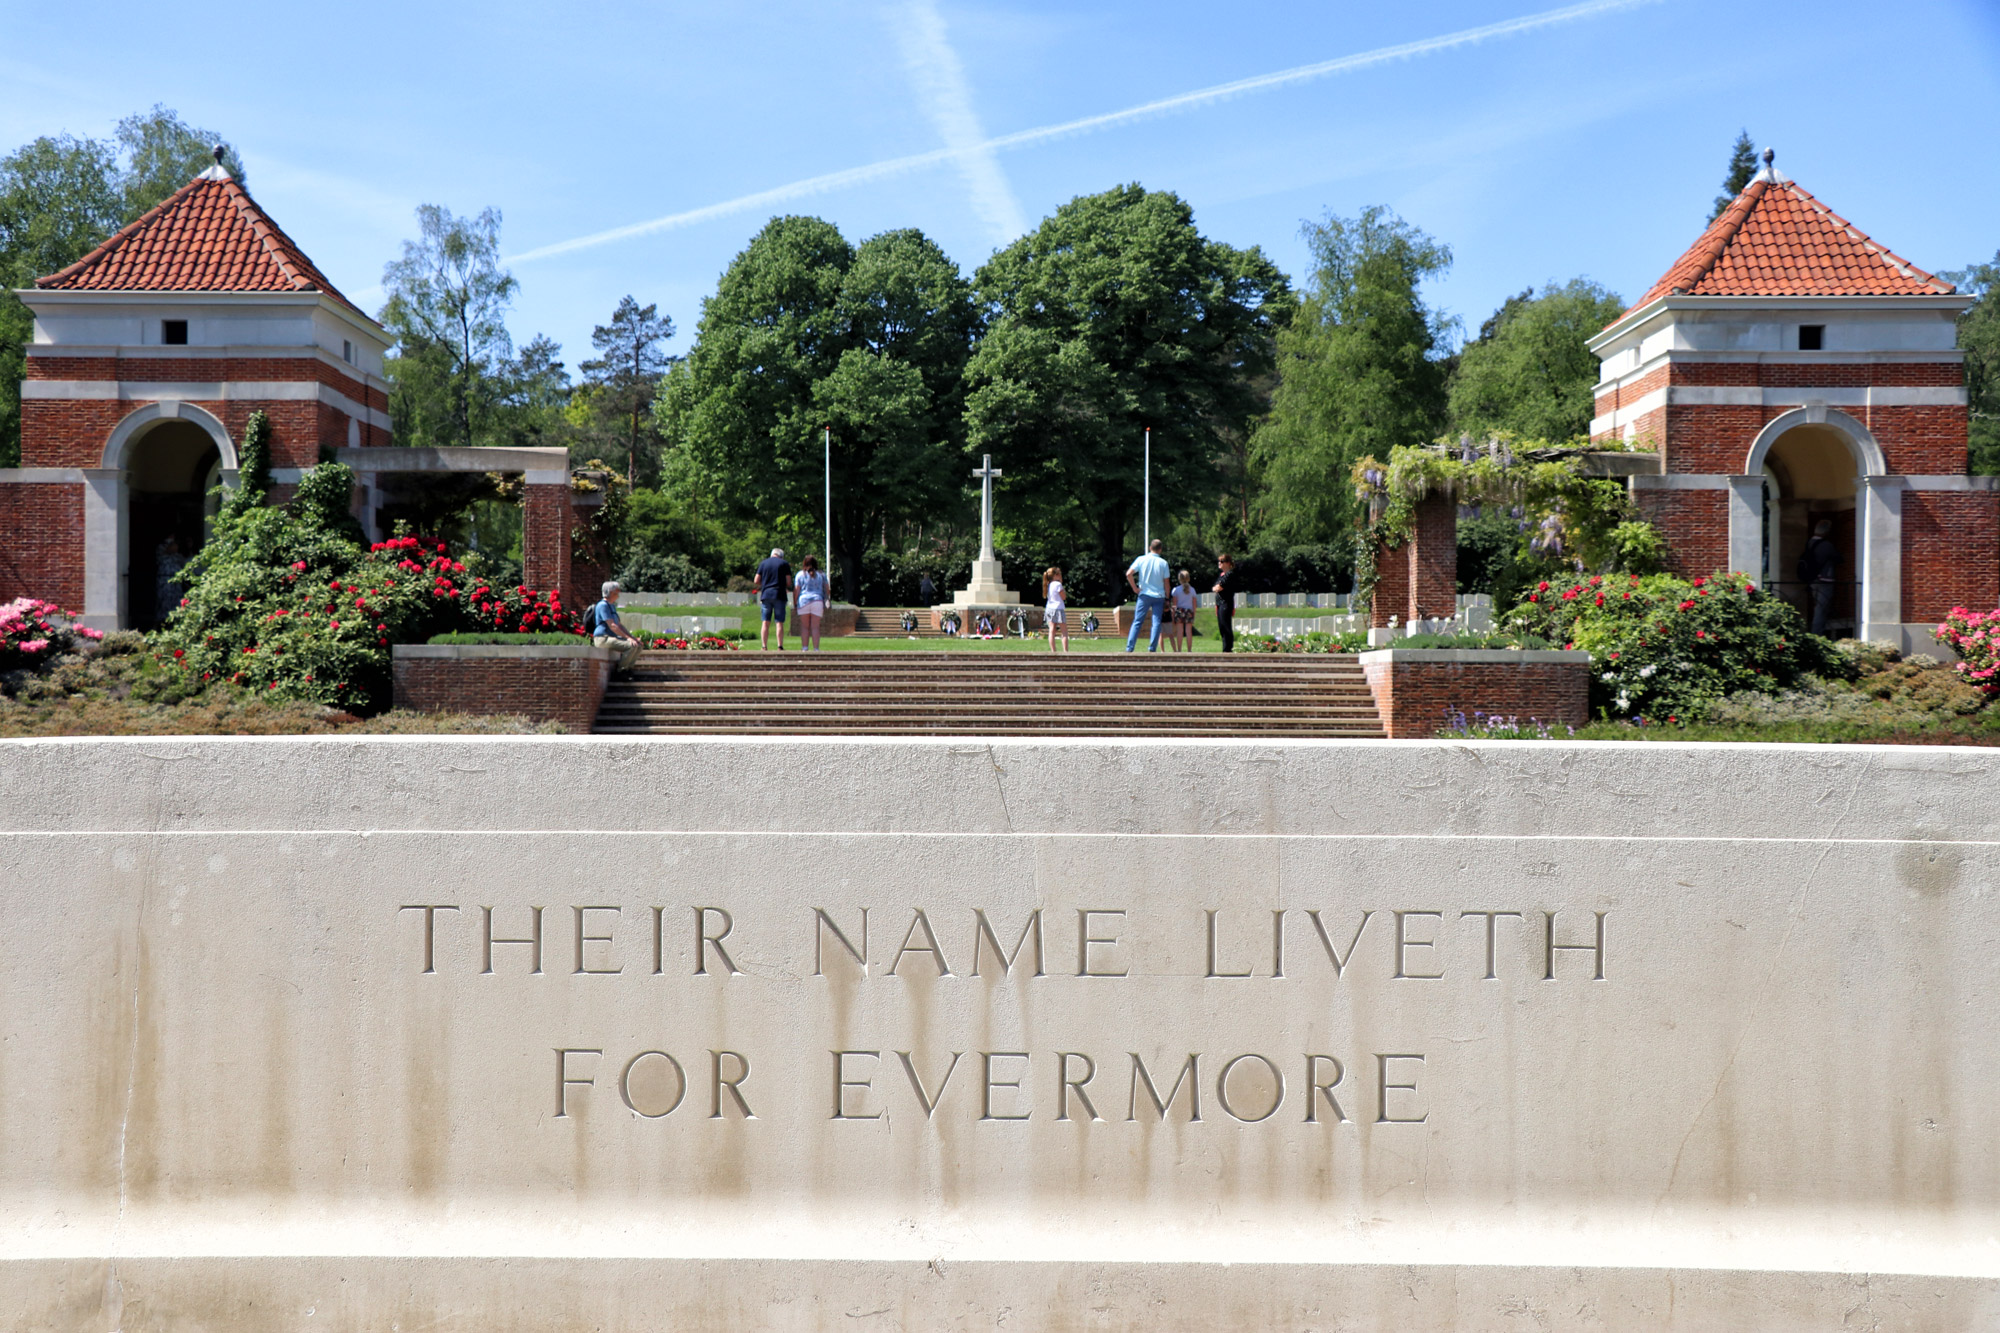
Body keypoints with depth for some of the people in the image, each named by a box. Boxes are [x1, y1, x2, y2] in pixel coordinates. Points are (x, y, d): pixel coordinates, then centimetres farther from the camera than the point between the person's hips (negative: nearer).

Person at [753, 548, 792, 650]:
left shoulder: (763, 563, 10)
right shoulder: (784, 564, 3)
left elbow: (756, 581, 6)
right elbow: (789, 582, -1)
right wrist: (786, 588, 19)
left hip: (766, 595, 2)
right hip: (779, 595, -2)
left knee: (766, 623, 3)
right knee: (779, 622, -1)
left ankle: (764, 647, -1)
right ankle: (780, 647, -5)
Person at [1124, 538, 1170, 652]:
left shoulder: (1141, 559, -2)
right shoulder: (1163, 563, -1)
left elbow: (1128, 574, -10)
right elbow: (1166, 582, 2)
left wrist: (1135, 588, 0)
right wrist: (1167, 598, 10)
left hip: (1144, 595, 0)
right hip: (1159, 596, 0)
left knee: (1137, 622, 3)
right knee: (1156, 622, 3)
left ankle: (1129, 648, -3)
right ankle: (1152, 648, -3)